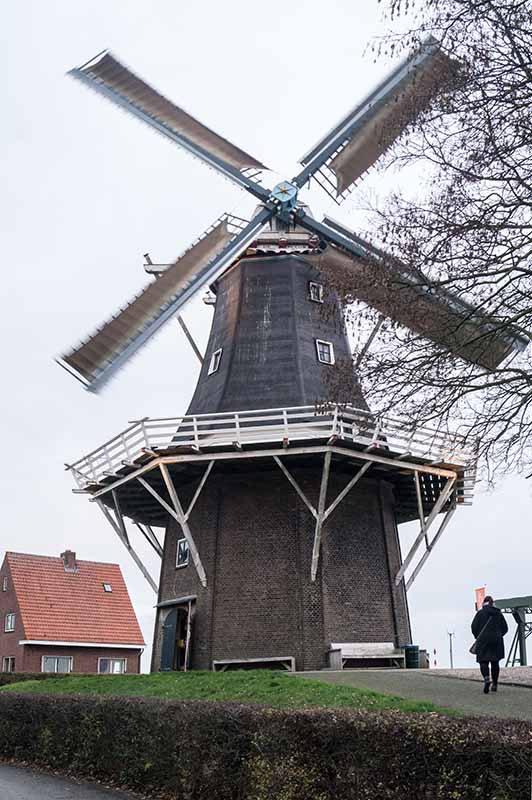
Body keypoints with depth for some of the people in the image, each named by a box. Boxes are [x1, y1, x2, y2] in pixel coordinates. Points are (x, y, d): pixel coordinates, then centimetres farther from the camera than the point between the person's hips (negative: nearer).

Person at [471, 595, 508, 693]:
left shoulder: (480, 612, -4)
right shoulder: (498, 613, 5)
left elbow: (474, 626, -6)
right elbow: (505, 628, 7)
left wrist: (477, 637, 10)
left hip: (483, 641, -3)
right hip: (497, 641, 3)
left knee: (483, 661, -1)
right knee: (495, 662, 13)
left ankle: (486, 679, -25)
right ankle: (494, 684, 16)